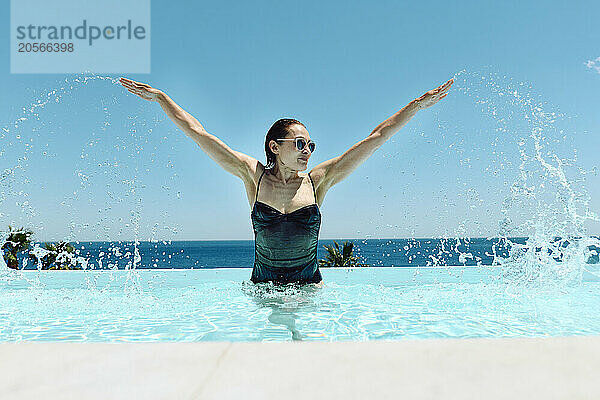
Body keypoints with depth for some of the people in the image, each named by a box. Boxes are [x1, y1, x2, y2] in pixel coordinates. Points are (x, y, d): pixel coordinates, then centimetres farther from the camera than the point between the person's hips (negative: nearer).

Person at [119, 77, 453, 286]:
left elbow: (377, 138, 0)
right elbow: (199, 133, 1)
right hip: (263, 285, 0)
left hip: (309, 284, 0)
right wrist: (159, 97, 4)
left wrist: (420, 103, 1)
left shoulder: (318, 181, 0)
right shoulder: (254, 176, -2)